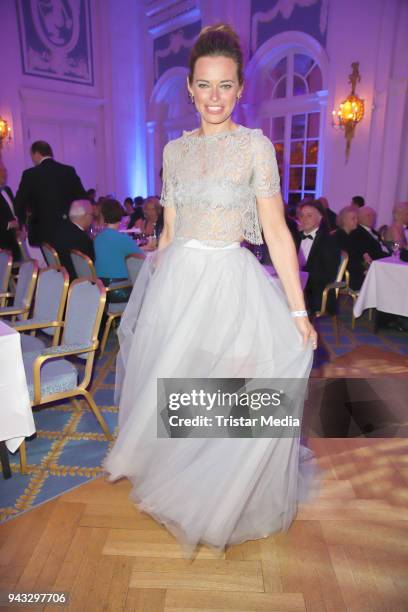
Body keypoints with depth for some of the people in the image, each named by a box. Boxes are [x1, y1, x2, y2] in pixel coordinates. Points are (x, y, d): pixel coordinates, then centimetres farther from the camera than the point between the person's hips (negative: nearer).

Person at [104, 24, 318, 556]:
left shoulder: (255, 146, -4)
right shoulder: (175, 150, 9)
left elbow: (277, 232, -8)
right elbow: (169, 230, 13)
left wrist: (299, 312, -11)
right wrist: (156, 282, 13)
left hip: (230, 283, -4)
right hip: (177, 282, 5)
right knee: (171, 387, 15)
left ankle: (226, 500, 33)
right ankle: (176, 480, 44)